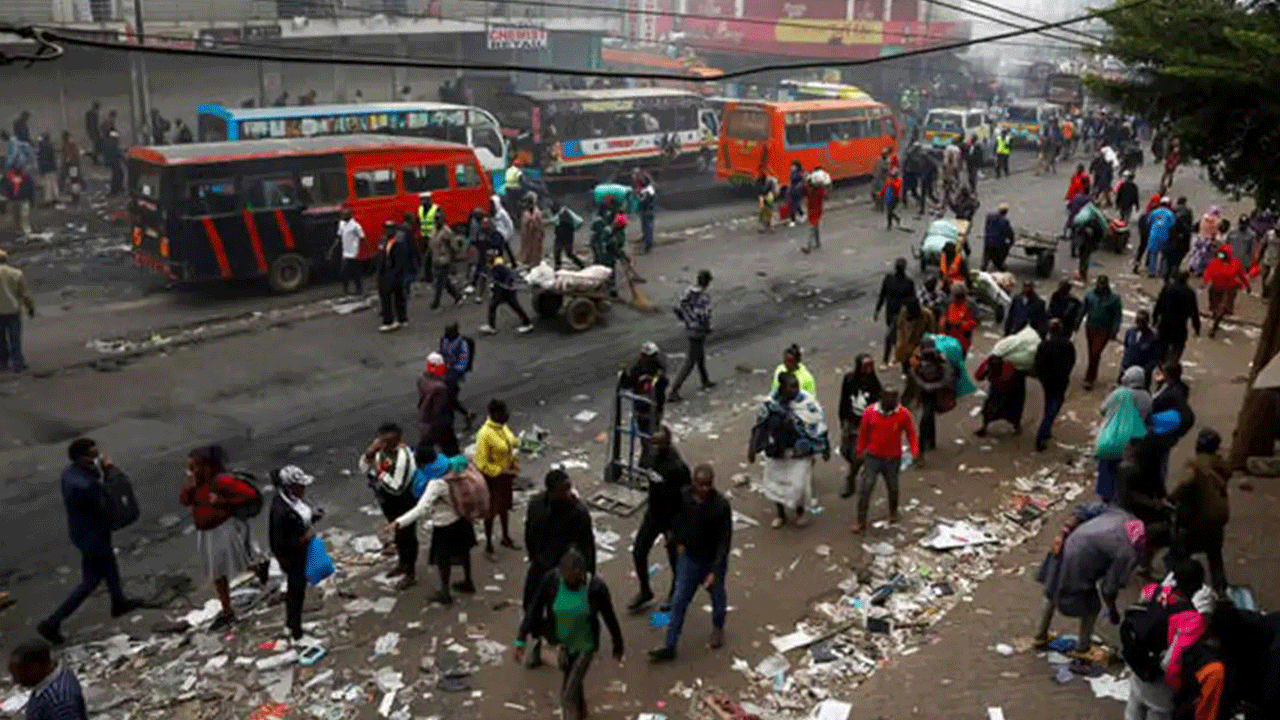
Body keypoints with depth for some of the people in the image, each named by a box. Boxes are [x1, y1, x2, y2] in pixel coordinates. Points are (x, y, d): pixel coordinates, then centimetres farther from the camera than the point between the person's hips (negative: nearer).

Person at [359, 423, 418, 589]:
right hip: (388, 501, 8)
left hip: (403, 503, -8)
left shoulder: (402, 457, -33)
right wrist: (370, 452, -18)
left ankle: (411, 573, 26)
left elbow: (397, 488, -34)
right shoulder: (381, 449, -9)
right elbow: (363, 467, 1)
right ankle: (402, 562, 49)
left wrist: (379, 470, -32)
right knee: (397, 533, 27)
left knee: (406, 535, 9)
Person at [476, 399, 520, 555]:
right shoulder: (485, 434, -30)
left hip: (505, 473, 8)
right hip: (492, 477, -8)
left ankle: (506, 538, 45)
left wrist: (513, 463, 5)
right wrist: (502, 472, -22)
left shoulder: (502, 426, -5)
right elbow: (482, 463, -26)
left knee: (504, 506, 25)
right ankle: (489, 545, 29)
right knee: (491, 511, 10)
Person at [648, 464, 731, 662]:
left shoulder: (721, 505, -27)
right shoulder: (685, 496, -15)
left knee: (717, 597, 22)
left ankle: (718, 628, 51)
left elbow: (725, 541, -22)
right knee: (679, 601, 7)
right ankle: (670, 647, 17)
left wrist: (715, 571, -25)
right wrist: (679, 542, 11)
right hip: (689, 558, 3)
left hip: (713, 562, -3)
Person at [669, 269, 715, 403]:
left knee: (701, 356, 29)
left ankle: (706, 382, 49)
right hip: (699, 333, -8)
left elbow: (678, 310, 0)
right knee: (690, 362, -2)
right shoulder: (705, 296, -23)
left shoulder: (688, 292, -1)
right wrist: (708, 328, -9)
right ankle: (673, 392, -5)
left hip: (689, 330, 8)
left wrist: (687, 321, 13)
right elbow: (704, 316, -29)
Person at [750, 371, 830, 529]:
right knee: (775, 483, 13)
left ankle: (800, 512, 33)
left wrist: (824, 448, -2)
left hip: (800, 452, -2)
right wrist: (753, 448, 5)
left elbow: (819, 426, -8)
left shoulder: (807, 402, -17)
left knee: (798, 484, 1)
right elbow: (760, 426, 1)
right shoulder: (771, 402, -12)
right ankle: (781, 514, 38)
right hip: (776, 452, 2)